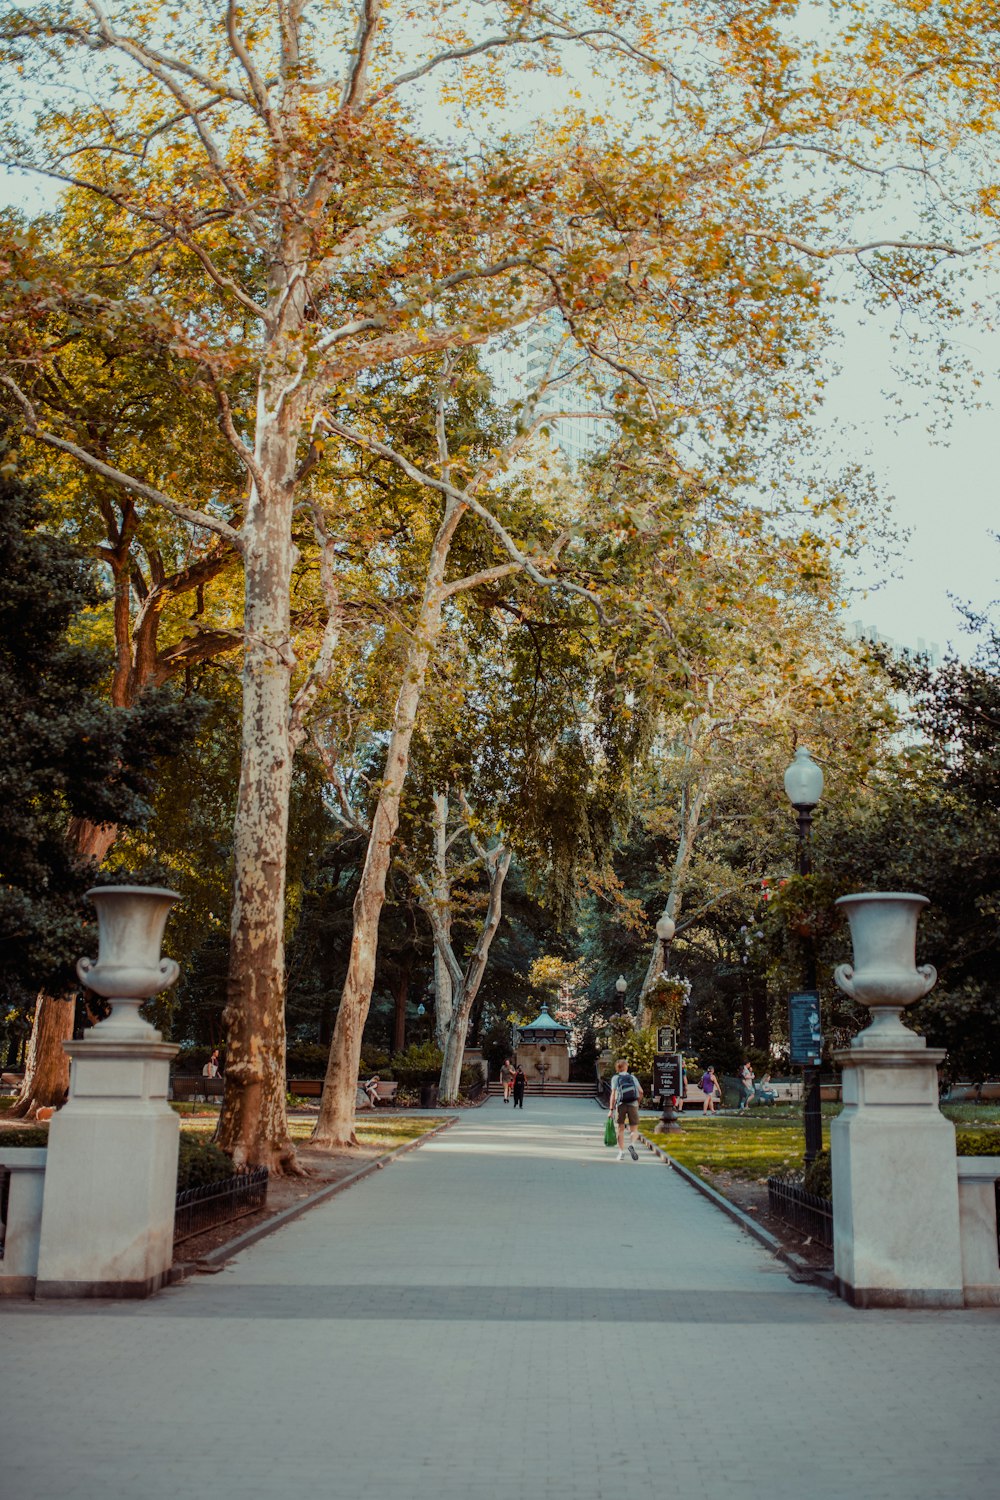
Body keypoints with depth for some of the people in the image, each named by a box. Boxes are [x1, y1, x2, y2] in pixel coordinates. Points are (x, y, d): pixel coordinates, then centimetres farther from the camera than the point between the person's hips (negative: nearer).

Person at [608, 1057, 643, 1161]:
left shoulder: (616, 1078, 6)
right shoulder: (632, 1077, 13)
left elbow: (613, 1093, -5)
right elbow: (641, 1091, 4)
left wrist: (611, 1109, -6)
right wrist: (638, 1103, 20)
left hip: (620, 1105, -1)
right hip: (633, 1104, 1)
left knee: (620, 1129, 12)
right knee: (634, 1130, 6)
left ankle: (621, 1153, 6)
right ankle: (632, 1145, -24)